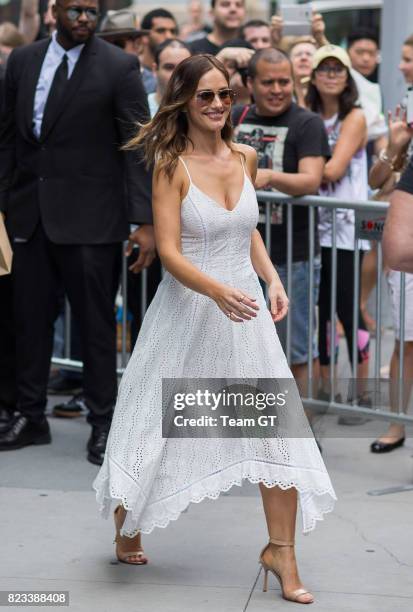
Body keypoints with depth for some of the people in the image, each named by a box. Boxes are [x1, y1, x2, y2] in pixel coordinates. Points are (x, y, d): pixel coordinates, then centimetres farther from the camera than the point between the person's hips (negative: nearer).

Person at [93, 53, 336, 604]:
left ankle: (281, 549, 8)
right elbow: (169, 252, -18)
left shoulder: (244, 158, 4)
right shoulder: (172, 166, -12)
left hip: (244, 308, 4)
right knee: (158, 426, 9)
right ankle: (128, 528, 34)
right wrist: (220, 293, -33)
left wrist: (273, 280, 3)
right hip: (187, 310, -4)